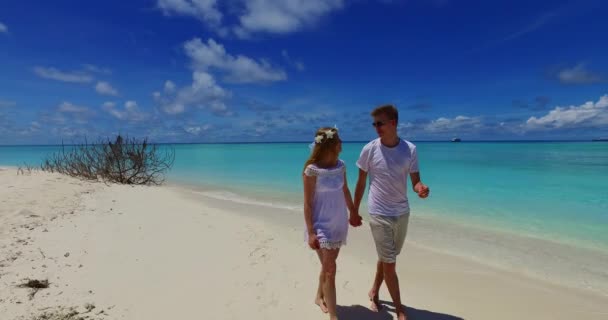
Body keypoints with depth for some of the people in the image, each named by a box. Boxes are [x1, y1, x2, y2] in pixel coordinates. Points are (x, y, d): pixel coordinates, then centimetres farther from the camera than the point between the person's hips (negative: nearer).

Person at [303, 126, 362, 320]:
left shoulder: (341, 166, -1)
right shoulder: (312, 170, -19)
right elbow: (307, 203, -15)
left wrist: (353, 213, 23)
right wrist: (311, 232, -17)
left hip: (339, 224, 6)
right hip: (322, 225, -6)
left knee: (328, 264, 18)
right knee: (330, 269, -3)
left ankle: (320, 297, 42)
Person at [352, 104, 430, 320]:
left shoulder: (410, 149, -6)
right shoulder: (369, 150, -10)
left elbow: (415, 181, -4)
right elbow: (361, 182, -1)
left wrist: (421, 189, -28)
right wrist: (354, 211, 4)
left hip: (402, 213, 3)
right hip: (379, 214, -3)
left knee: (387, 258, 18)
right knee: (389, 262, 1)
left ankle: (374, 292, 41)